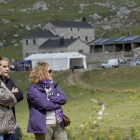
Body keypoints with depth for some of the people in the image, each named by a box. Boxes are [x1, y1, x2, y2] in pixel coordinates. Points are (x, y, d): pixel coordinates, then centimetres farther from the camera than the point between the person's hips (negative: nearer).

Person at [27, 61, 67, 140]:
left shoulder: (53, 85, 14)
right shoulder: (33, 89, -7)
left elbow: (64, 99, 2)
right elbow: (45, 104, -17)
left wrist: (50, 98, -12)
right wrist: (57, 102, -2)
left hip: (58, 124, 6)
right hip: (44, 126, -6)